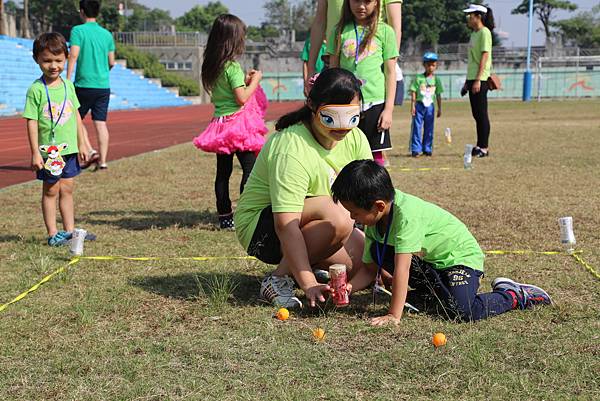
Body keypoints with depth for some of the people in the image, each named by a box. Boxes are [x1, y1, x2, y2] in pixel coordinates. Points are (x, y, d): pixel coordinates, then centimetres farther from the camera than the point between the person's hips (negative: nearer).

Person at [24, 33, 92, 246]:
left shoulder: (68, 85, 5)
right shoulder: (36, 89, -11)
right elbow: (32, 122, -11)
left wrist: (82, 144, 12)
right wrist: (35, 152, -14)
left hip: (69, 149, 5)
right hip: (48, 150, -5)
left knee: (67, 189, 12)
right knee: (50, 190, 5)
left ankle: (69, 230, 21)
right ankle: (52, 234, 11)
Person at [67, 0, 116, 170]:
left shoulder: (78, 30, -4)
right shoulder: (107, 34, 9)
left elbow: (74, 55, -14)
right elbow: (111, 62, 12)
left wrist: (67, 80, -13)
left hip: (84, 84, -4)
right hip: (104, 86, 4)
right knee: (100, 123, 5)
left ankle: (89, 151, -5)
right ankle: (103, 160, 1)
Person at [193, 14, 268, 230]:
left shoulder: (212, 66, 10)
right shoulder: (232, 66, -14)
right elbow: (242, 98, -16)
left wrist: (244, 79, 17)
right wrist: (254, 81, -2)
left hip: (220, 124, 8)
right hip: (238, 124, -8)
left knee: (223, 172, 10)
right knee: (251, 167, -6)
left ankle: (225, 217, 15)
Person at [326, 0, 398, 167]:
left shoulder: (385, 31, 1)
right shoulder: (340, 31, 6)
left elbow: (390, 72, 2)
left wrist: (389, 108, -4)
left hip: (374, 103, -2)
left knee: (375, 156, 3)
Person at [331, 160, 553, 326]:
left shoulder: (406, 213, -33)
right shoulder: (373, 222, -6)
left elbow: (401, 268, -35)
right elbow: (370, 270, -1)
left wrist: (394, 315, -35)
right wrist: (348, 287, -20)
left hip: (461, 255, -8)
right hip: (427, 260, 8)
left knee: (460, 311, -31)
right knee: (377, 252, -10)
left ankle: (514, 295, -4)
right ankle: (433, 289, 6)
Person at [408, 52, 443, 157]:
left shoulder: (436, 79, 7)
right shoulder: (418, 78, -2)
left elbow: (438, 95, 11)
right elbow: (413, 92, -2)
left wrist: (439, 108, 10)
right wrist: (412, 106, -8)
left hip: (430, 106, 3)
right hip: (419, 105, -3)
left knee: (429, 129, 7)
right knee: (417, 127, -4)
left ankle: (427, 149, 15)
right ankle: (416, 149, -1)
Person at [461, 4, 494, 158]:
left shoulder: (484, 32, -10)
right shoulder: (474, 34, 17)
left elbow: (484, 56, -17)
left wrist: (477, 80, -22)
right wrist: (467, 81, 21)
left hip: (480, 79, -9)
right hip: (472, 79, 9)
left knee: (481, 114, -6)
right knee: (476, 115, 11)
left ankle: (484, 148, -2)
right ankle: (479, 146, 17)